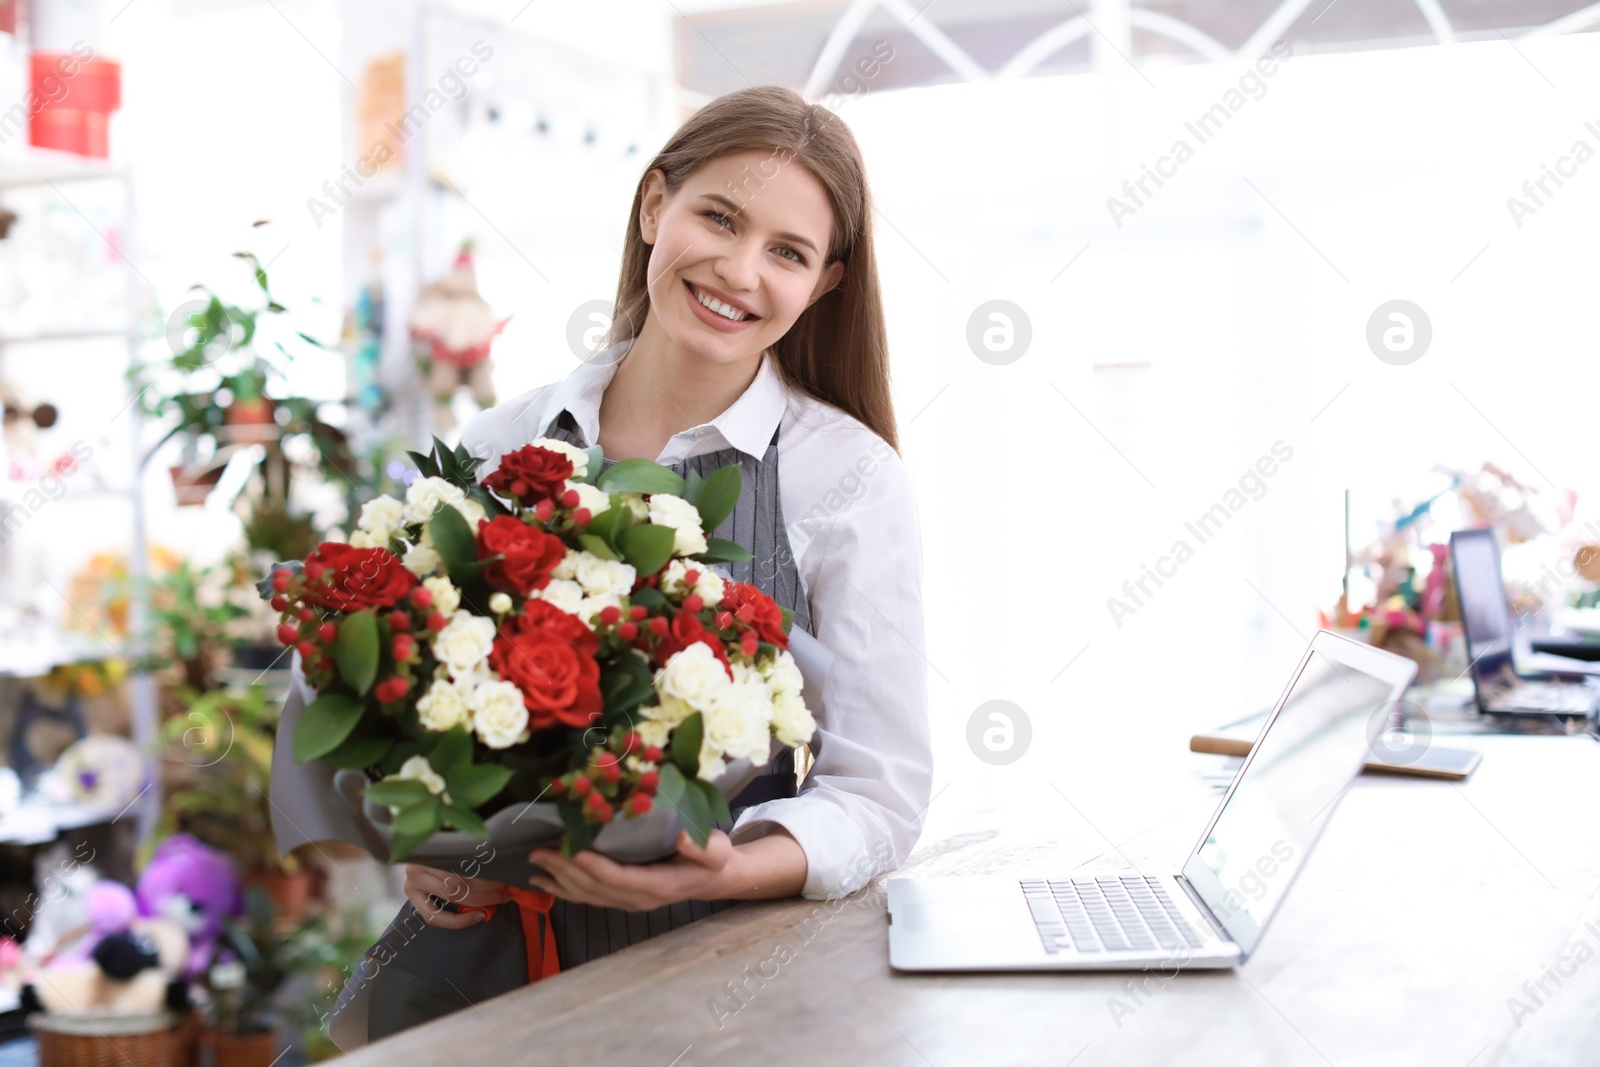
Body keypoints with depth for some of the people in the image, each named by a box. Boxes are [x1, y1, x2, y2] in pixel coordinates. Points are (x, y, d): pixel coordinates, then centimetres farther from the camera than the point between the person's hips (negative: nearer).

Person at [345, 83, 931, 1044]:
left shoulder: (850, 479, -3)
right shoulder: (498, 448, 6)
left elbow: (880, 791, -2)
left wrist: (728, 870, -20)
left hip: (709, 958, -2)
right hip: (479, 943, 3)